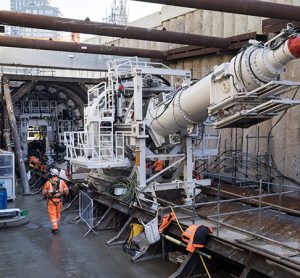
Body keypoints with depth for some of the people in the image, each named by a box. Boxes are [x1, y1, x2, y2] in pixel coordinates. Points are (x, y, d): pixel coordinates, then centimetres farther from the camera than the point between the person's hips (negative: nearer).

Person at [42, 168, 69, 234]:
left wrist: (45, 196, 21)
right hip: (59, 200, 3)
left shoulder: (48, 183, -11)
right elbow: (66, 190, 0)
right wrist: (65, 195, 21)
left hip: (51, 201, -3)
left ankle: (55, 228, -1)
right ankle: (57, 225, 34)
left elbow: (44, 192, -1)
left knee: (52, 214, 4)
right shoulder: (61, 182, -7)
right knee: (58, 213, 20)